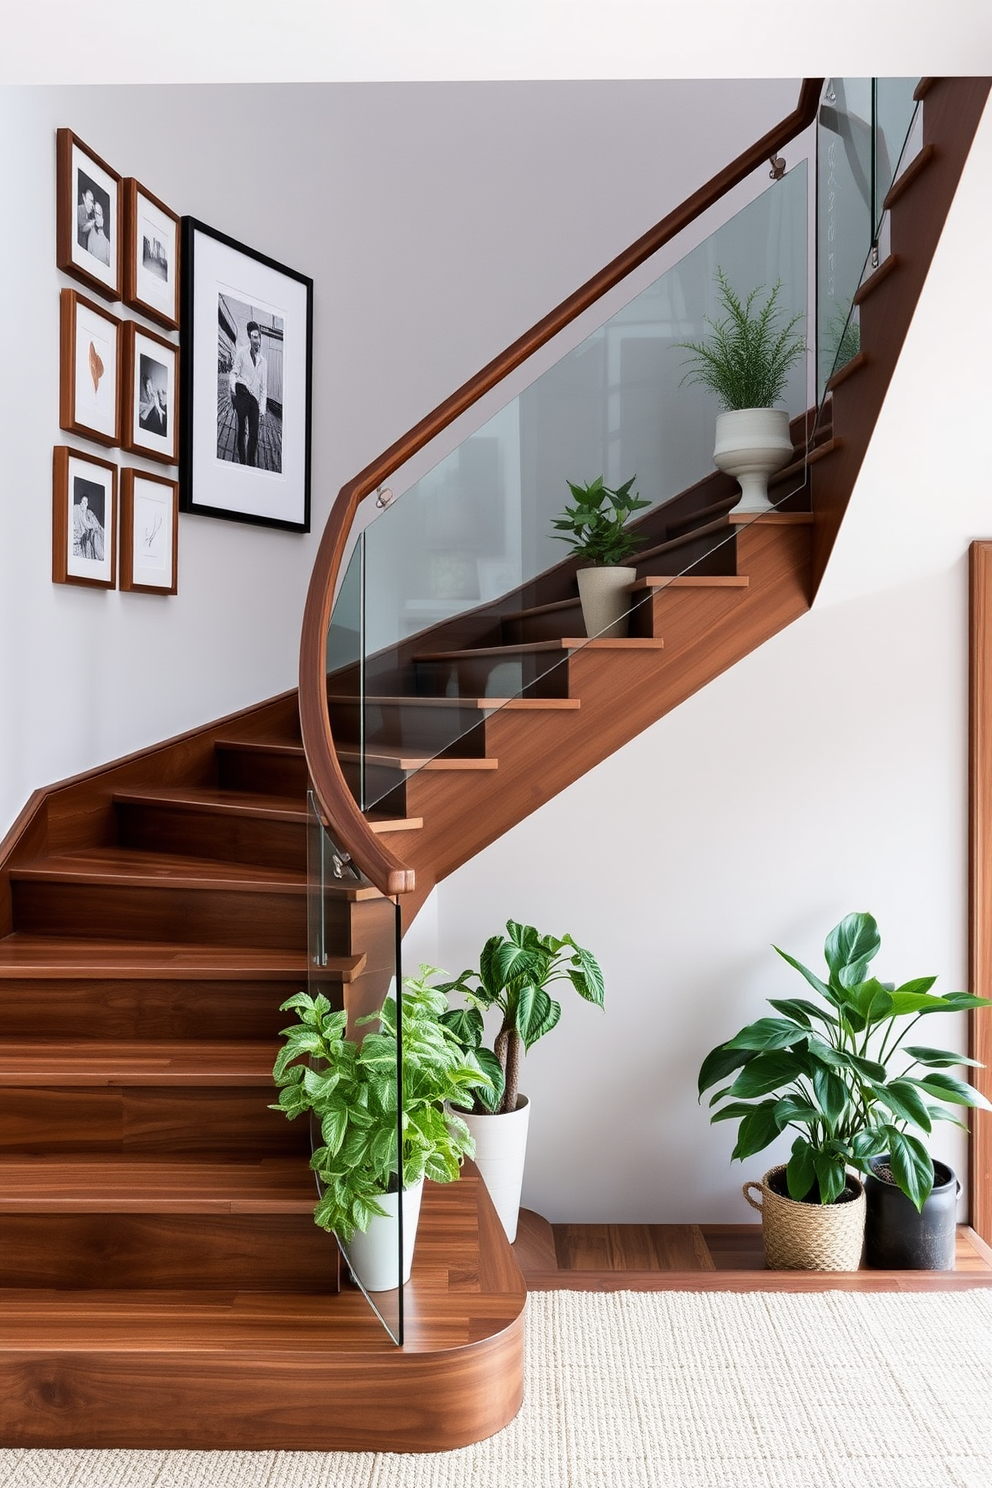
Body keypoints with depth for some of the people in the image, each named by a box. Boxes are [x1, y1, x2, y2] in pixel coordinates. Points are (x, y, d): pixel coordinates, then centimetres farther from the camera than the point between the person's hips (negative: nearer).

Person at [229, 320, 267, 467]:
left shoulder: (262, 361, 19)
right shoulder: (241, 352, 7)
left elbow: (263, 387, 18)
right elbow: (234, 372, 1)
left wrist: (262, 408, 10)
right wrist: (233, 388, -19)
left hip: (254, 398, 4)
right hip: (241, 393, -4)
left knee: (254, 434, -2)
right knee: (242, 429, -9)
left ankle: (252, 463, 4)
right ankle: (242, 462, -5)